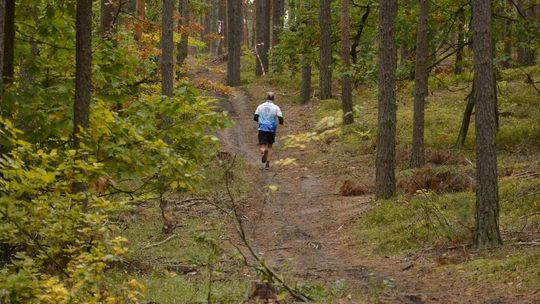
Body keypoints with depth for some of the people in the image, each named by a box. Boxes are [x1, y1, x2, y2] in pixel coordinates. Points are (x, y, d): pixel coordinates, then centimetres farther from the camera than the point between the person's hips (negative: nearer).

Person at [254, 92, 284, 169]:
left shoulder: (260, 106, 3)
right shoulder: (276, 108, -3)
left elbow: (255, 118, 3)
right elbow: (281, 120, -8)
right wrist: (281, 122, 17)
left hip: (262, 129, 0)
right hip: (271, 130, 0)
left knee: (262, 146, 0)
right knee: (269, 146, 17)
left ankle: (263, 151, -36)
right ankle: (267, 164, 12)